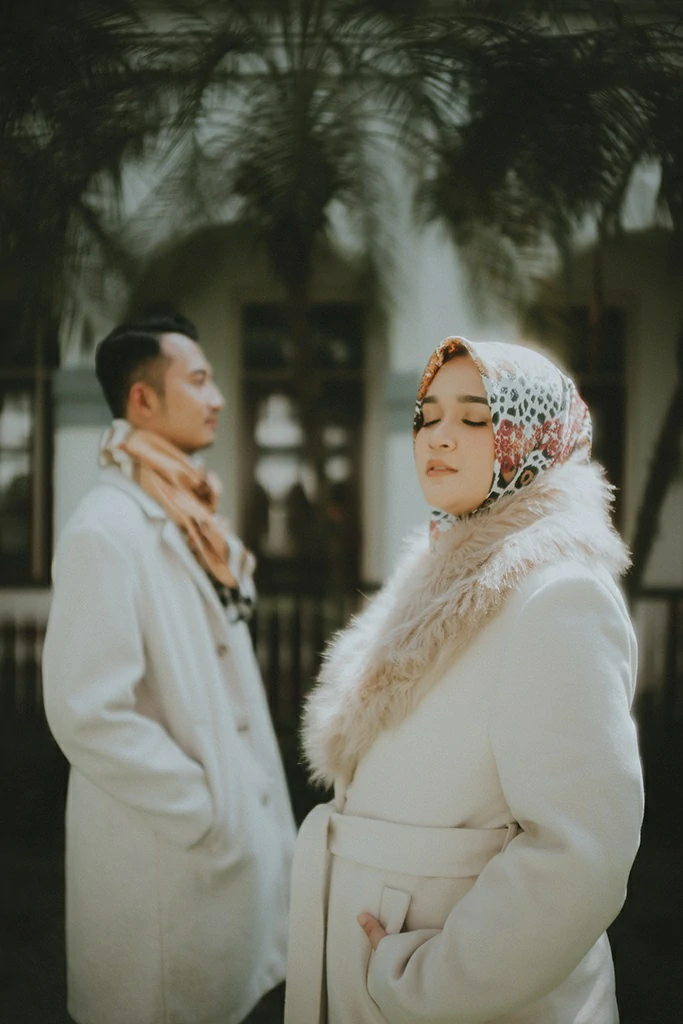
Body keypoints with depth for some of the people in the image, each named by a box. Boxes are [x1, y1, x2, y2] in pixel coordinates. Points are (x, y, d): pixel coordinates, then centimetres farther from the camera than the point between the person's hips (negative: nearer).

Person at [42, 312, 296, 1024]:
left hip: (237, 827, 8)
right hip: (171, 847, -8)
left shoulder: (191, 522, 11)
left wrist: (252, 807, 10)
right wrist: (205, 812, -18)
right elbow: (88, 713, -25)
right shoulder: (106, 531, -18)